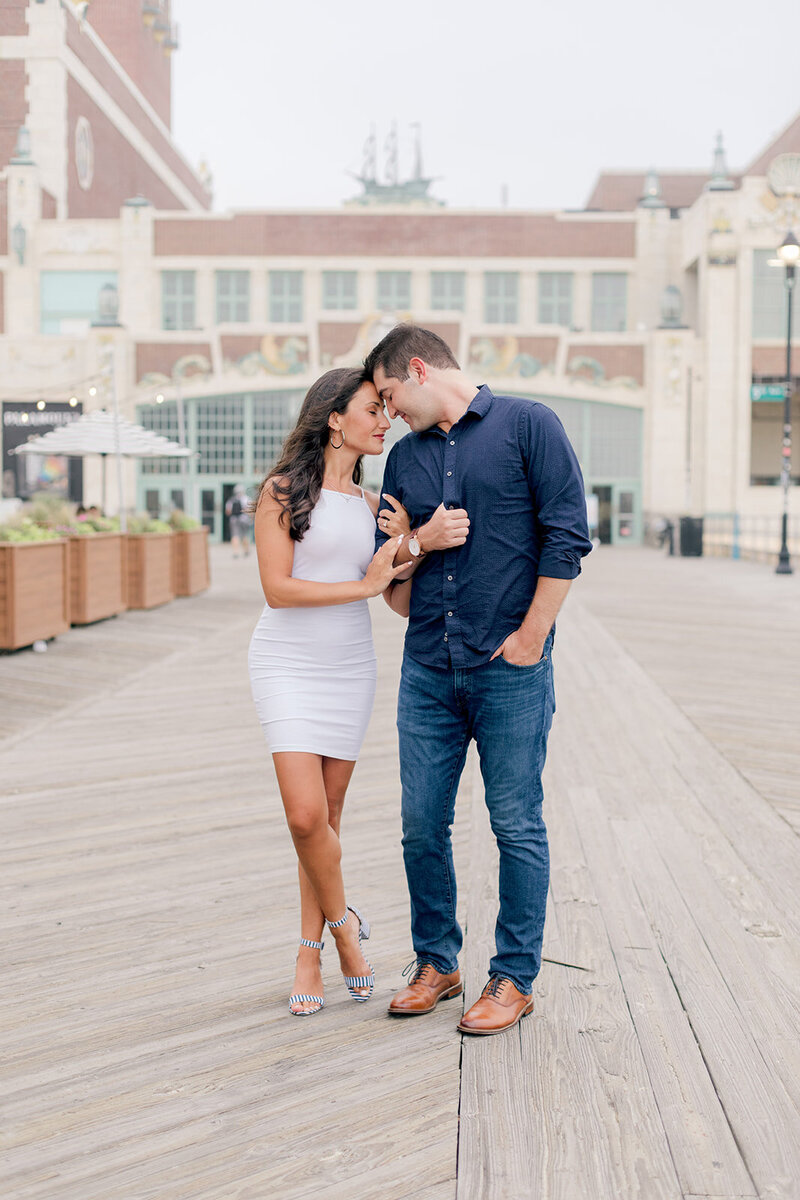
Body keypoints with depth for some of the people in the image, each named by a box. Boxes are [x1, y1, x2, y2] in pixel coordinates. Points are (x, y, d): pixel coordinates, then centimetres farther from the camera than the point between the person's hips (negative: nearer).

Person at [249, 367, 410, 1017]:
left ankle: (311, 950, 18)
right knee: (306, 816, -13)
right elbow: (279, 588, -13)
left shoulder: (371, 504, 9)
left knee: (328, 813, 5)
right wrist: (362, 585, -14)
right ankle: (342, 921, 12)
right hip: (287, 663, -4)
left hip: (350, 665, 4)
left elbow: (402, 598, 7)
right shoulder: (283, 491, -6)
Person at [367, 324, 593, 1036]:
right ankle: (436, 964, 24)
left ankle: (514, 979, 15)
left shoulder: (528, 425, -1)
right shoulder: (405, 456, 15)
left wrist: (530, 637, -10)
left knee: (517, 828, 2)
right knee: (423, 826, 8)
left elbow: (567, 535, -7)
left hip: (511, 668, -5)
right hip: (428, 670, 5)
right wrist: (420, 543, -3)